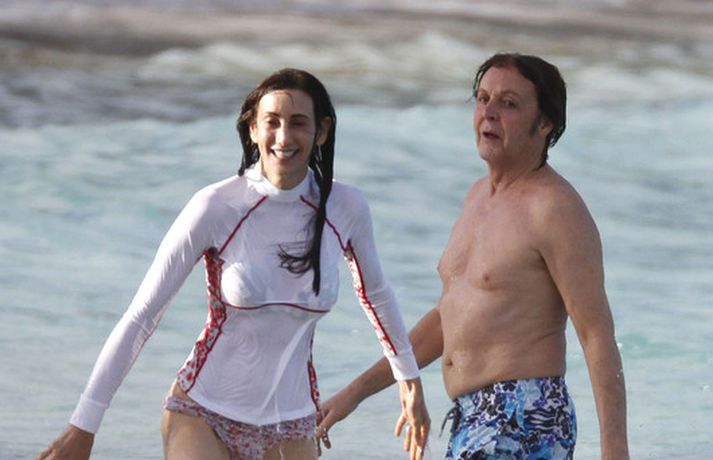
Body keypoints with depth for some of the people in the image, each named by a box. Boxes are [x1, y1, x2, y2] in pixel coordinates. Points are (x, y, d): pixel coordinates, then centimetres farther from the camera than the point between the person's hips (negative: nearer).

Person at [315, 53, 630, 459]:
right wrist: (358, 391, 24)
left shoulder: (556, 209, -12)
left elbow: (599, 337, -16)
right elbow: (448, 318, 26)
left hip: (522, 425, -10)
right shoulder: (480, 196, 17)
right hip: (475, 423, 10)